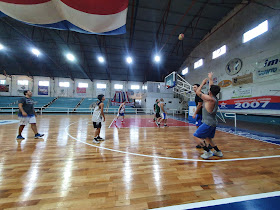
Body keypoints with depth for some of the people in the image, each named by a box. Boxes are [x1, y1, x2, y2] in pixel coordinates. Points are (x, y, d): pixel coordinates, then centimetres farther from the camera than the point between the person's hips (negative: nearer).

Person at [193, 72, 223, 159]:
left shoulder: (210, 98, -19)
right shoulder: (215, 98, 5)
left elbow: (198, 92, -12)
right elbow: (212, 88, 21)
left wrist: (203, 83, 1)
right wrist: (210, 78, 31)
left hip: (208, 123, -10)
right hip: (213, 123, 10)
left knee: (196, 136, -3)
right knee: (208, 138, 25)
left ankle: (208, 152, 1)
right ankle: (218, 151, 33)